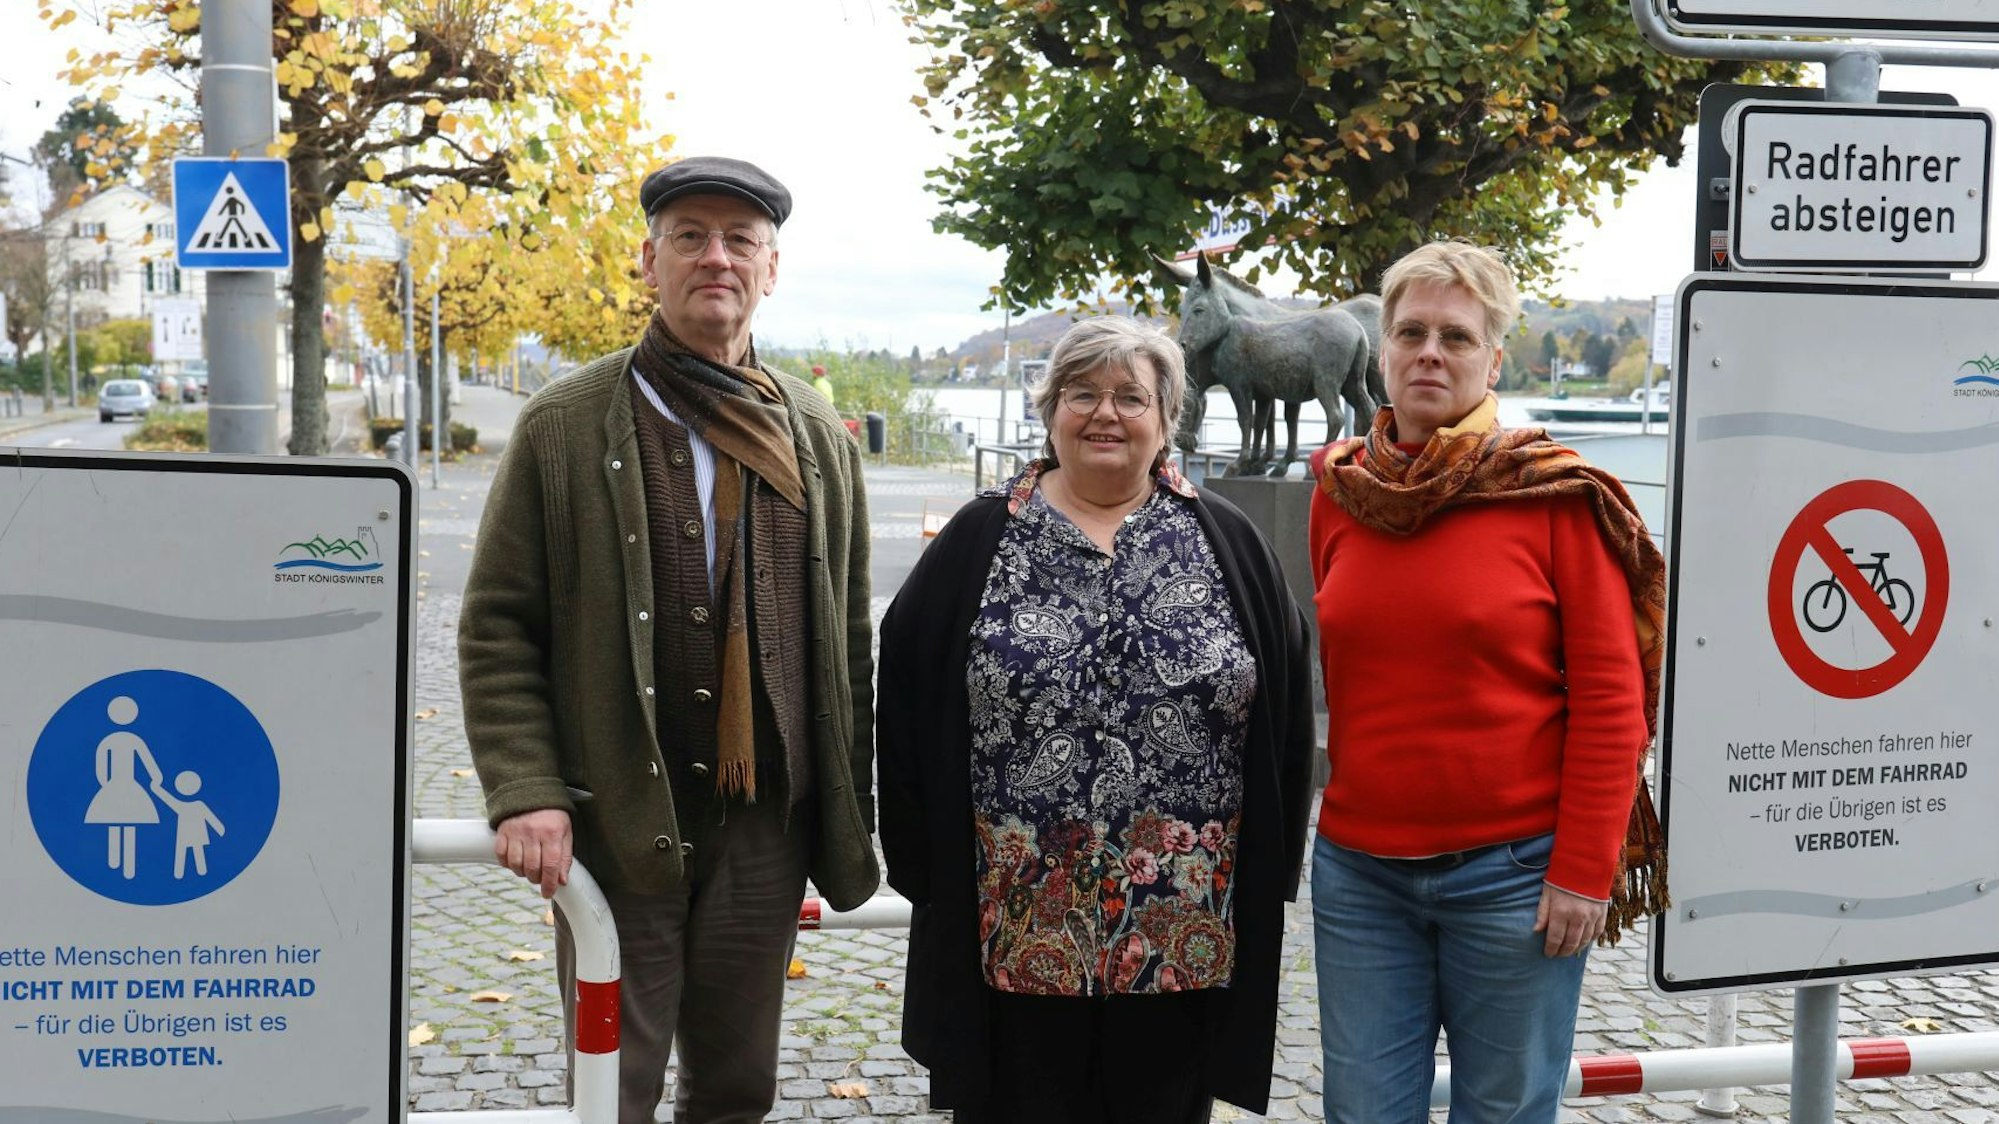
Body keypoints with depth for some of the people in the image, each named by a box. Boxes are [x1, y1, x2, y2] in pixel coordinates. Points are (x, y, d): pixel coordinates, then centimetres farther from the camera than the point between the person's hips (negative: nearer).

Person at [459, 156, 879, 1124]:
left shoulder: (820, 441, 8)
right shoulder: (565, 427, -2)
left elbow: (848, 641, 10)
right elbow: (496, 628, -3)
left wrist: (848, 820, 8)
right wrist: (526, 793, -14)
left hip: (767, 831, 3)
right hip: (617, 830, -3)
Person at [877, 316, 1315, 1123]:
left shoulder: (1226, 542, 6)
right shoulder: (979, 540, 4)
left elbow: (1285, 706, 6)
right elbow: (907, 702, 3)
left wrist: (1268, 870, 2)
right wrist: (928, 864, -1)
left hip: (1184, 933, 1)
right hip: (1014, 931, 0)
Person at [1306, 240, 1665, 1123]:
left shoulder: (1556, 494, -6)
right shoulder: (1340, 488, 6)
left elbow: (1611, 695, -7)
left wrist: (1584, 871, -11)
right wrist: (1327, 824, 13)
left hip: (1513, 874, -3)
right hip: (1359, 871, 4)